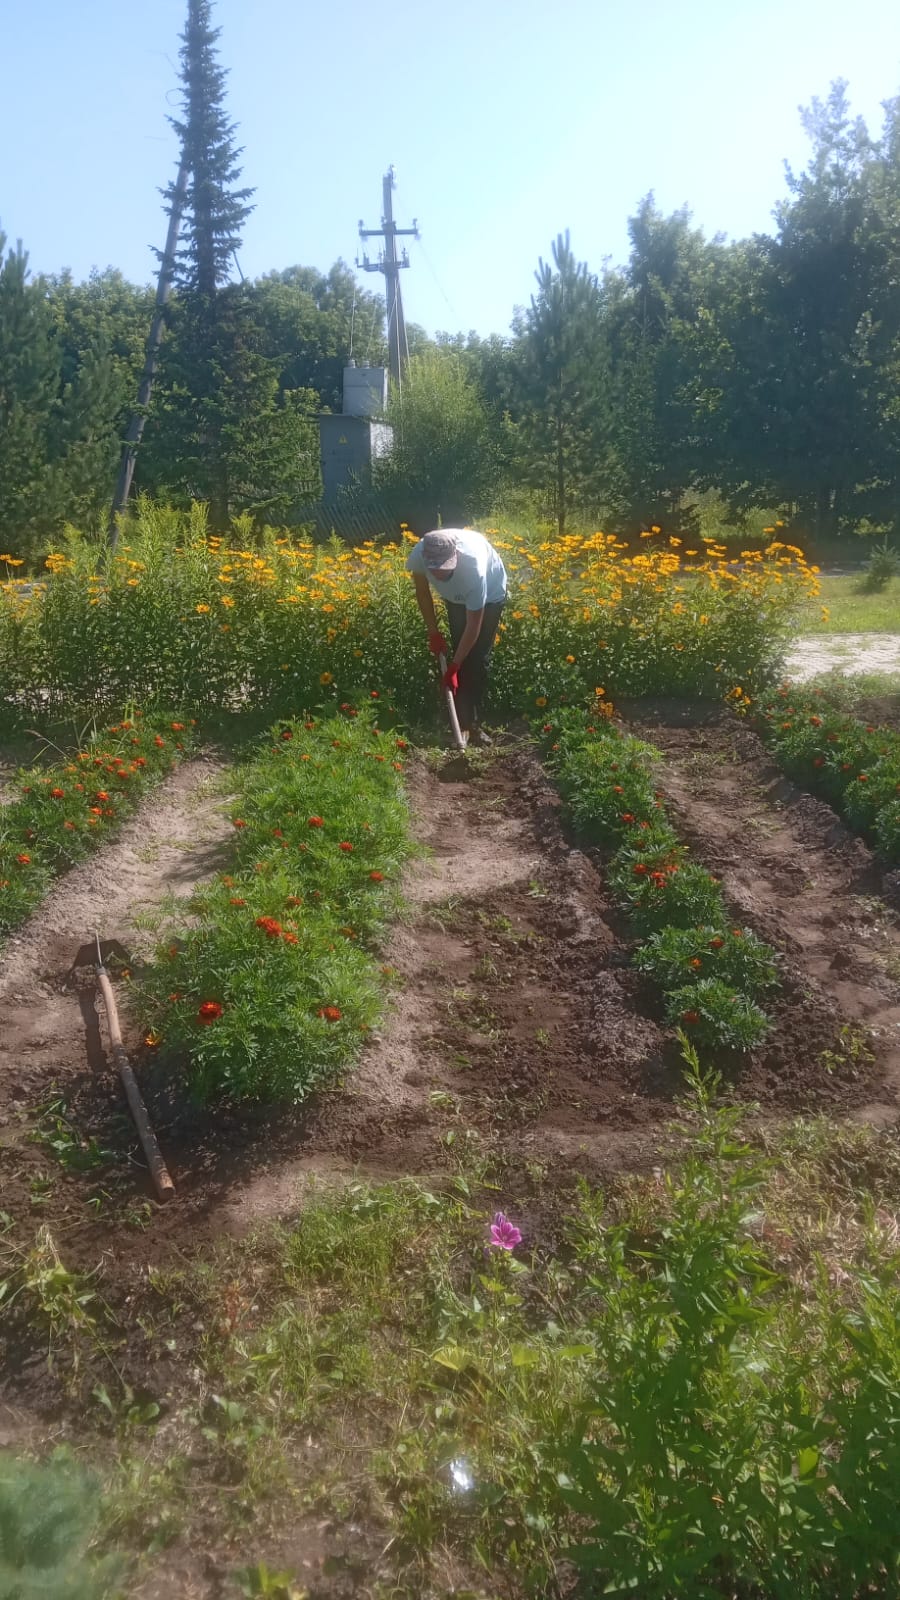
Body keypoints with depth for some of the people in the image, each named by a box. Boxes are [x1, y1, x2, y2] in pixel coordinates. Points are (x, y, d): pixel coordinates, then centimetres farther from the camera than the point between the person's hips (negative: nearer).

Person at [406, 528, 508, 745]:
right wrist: (433, 632, -8)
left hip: (490, 594, -3)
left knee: (477, 659, -9)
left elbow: (473, 626, -36)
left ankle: (472, 724, -1)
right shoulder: (419, 554, -35)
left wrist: (454, 667, -34)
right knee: (462, 652, -3)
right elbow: (422, 591, -11)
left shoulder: (473, 568, -45)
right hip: (456, 596, 4)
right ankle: (463, 722, 1)